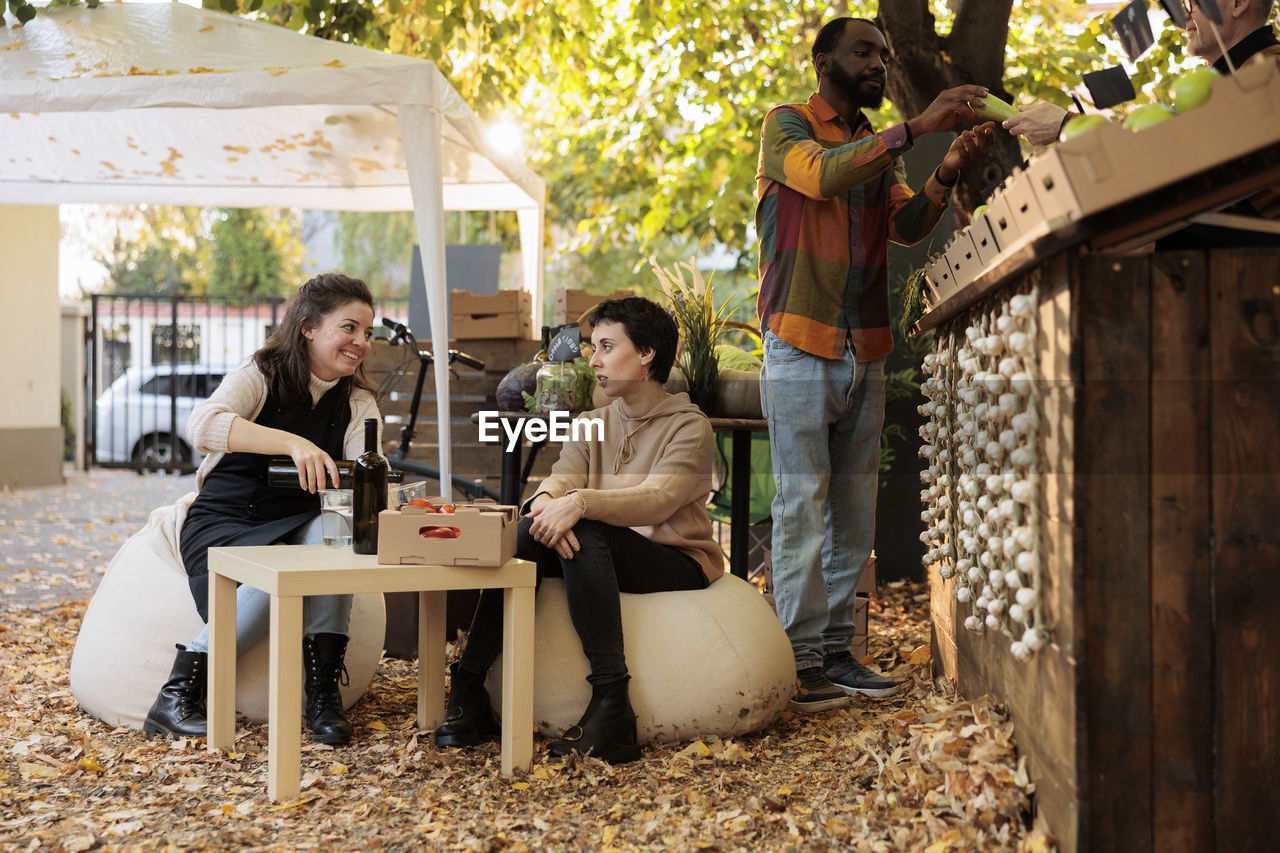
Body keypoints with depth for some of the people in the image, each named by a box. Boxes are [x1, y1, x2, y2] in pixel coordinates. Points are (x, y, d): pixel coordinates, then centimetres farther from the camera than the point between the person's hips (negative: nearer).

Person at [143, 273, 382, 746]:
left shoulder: (357, 404, 6)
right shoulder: (260, 375, -7)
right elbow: (202, 425, -28)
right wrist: (293, 442, -42)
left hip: (293, 528, 4)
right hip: (222, 522, -3)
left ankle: (324, 693, -27)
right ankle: (176, 696, -19)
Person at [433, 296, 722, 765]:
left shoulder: (688, 426, -4)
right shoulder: (594, 423, 17)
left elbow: (656, 499, -22)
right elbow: (560, 479, -1)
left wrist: (580, 503, -38)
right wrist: (545, 500, -27)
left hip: (677, 562, -5)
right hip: (601, 559, 5)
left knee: (586, 536, -34)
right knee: (527, 532, -23)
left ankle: (610, 700, -39)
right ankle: (468, 687, -24)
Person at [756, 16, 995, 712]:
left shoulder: (880, 149, 19)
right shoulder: (787, 125, 2)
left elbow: (907, 226, 4)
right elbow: (821, 174, -20)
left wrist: (948, 172, -15)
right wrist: (916, 128, -25)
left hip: (865, 355, 7)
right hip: (801, 349, -6)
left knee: (854, 511, 6)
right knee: (802, 505, -7)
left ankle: (835, 649, 12)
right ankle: (801, 659, -4)